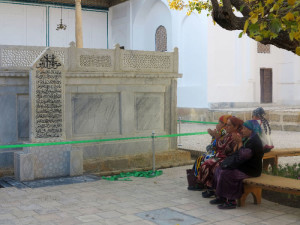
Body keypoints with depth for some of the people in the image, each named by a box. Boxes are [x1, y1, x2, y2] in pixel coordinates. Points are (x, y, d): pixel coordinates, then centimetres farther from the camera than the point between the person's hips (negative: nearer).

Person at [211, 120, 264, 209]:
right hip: (242, 166, 11)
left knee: (225, 173, -24)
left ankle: (231, 201, -15)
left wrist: (240, 143, -17)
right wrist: (237, 142, 4)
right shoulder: (247, 139, 12)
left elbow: (243, 156, -26)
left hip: (250, 170, -11)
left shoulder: (255, 142, -19)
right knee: (220, 169, 4)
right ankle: (221, 197, 6)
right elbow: (237, 153, 18)